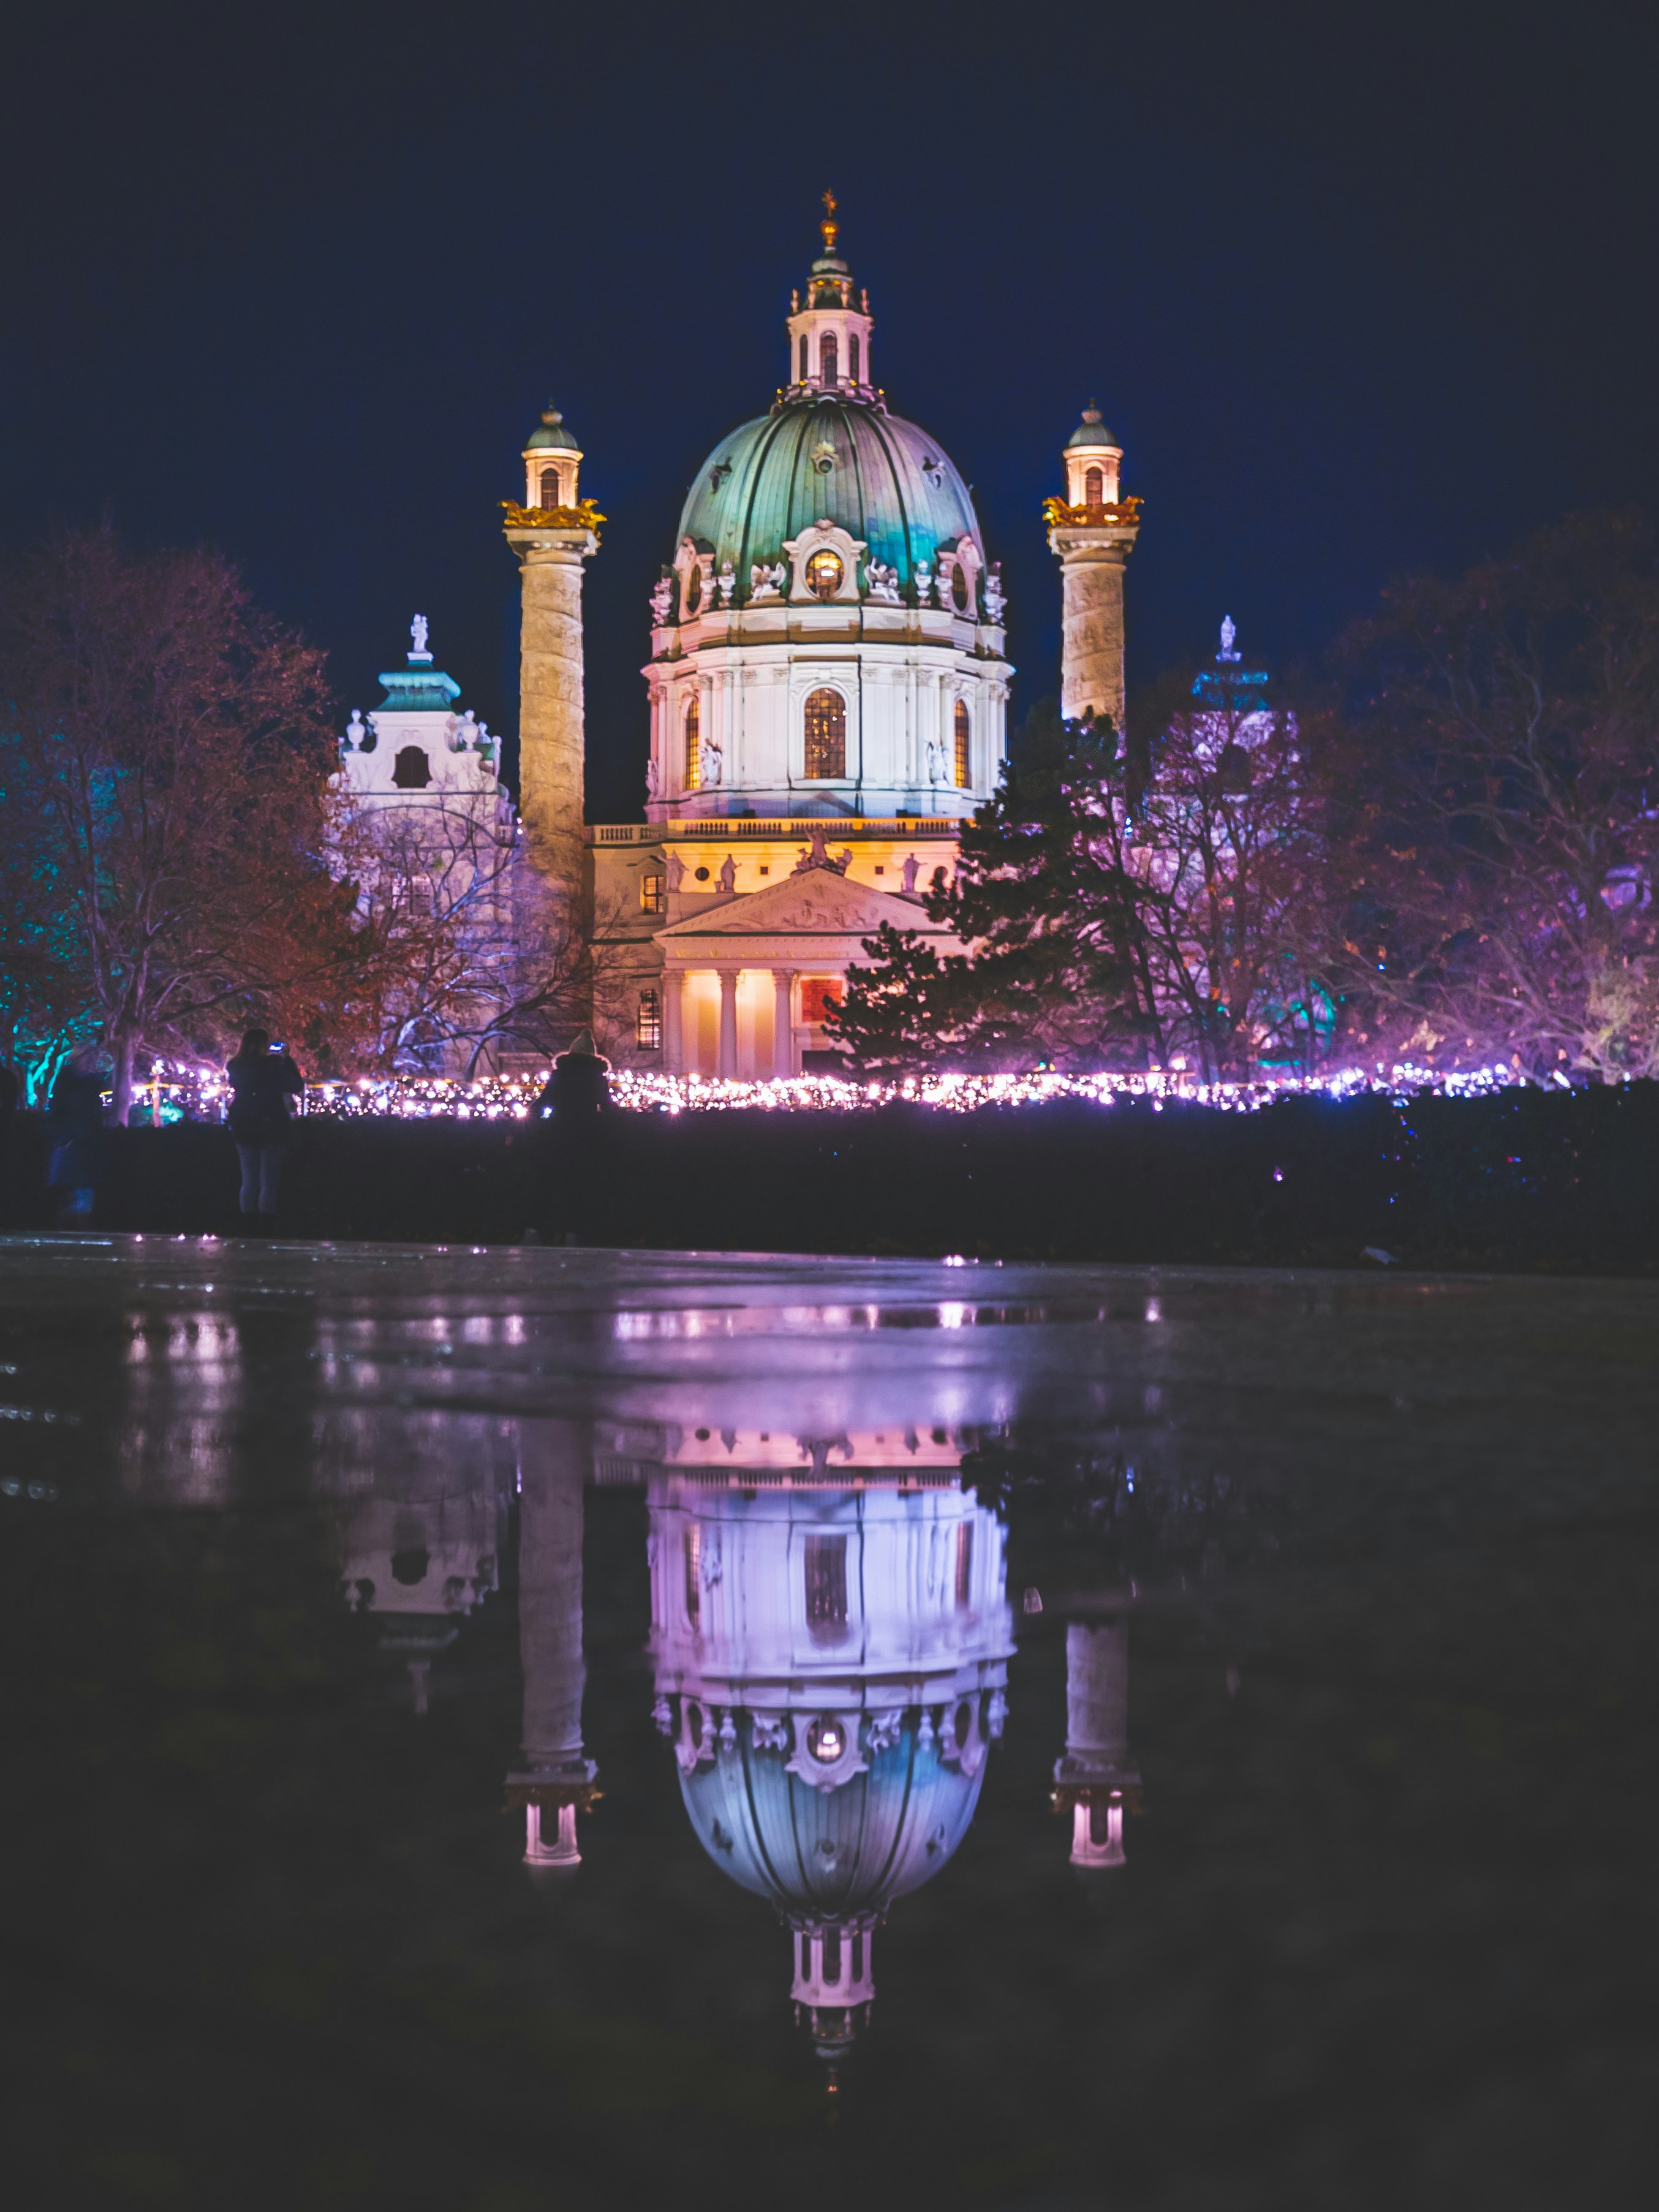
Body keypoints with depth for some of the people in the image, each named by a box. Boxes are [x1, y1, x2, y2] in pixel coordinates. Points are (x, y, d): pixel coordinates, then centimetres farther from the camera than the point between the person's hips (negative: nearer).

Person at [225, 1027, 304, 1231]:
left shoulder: (235, 1067, 3)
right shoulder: (273, 1064, -12)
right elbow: (297, 1086, -2)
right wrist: (286, 1059, 6)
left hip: (243, 1128, 5)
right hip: (270, 1128, -5)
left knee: (248, 1181, 10)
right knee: (268, 1182, -3)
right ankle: (265, 1226, -8)